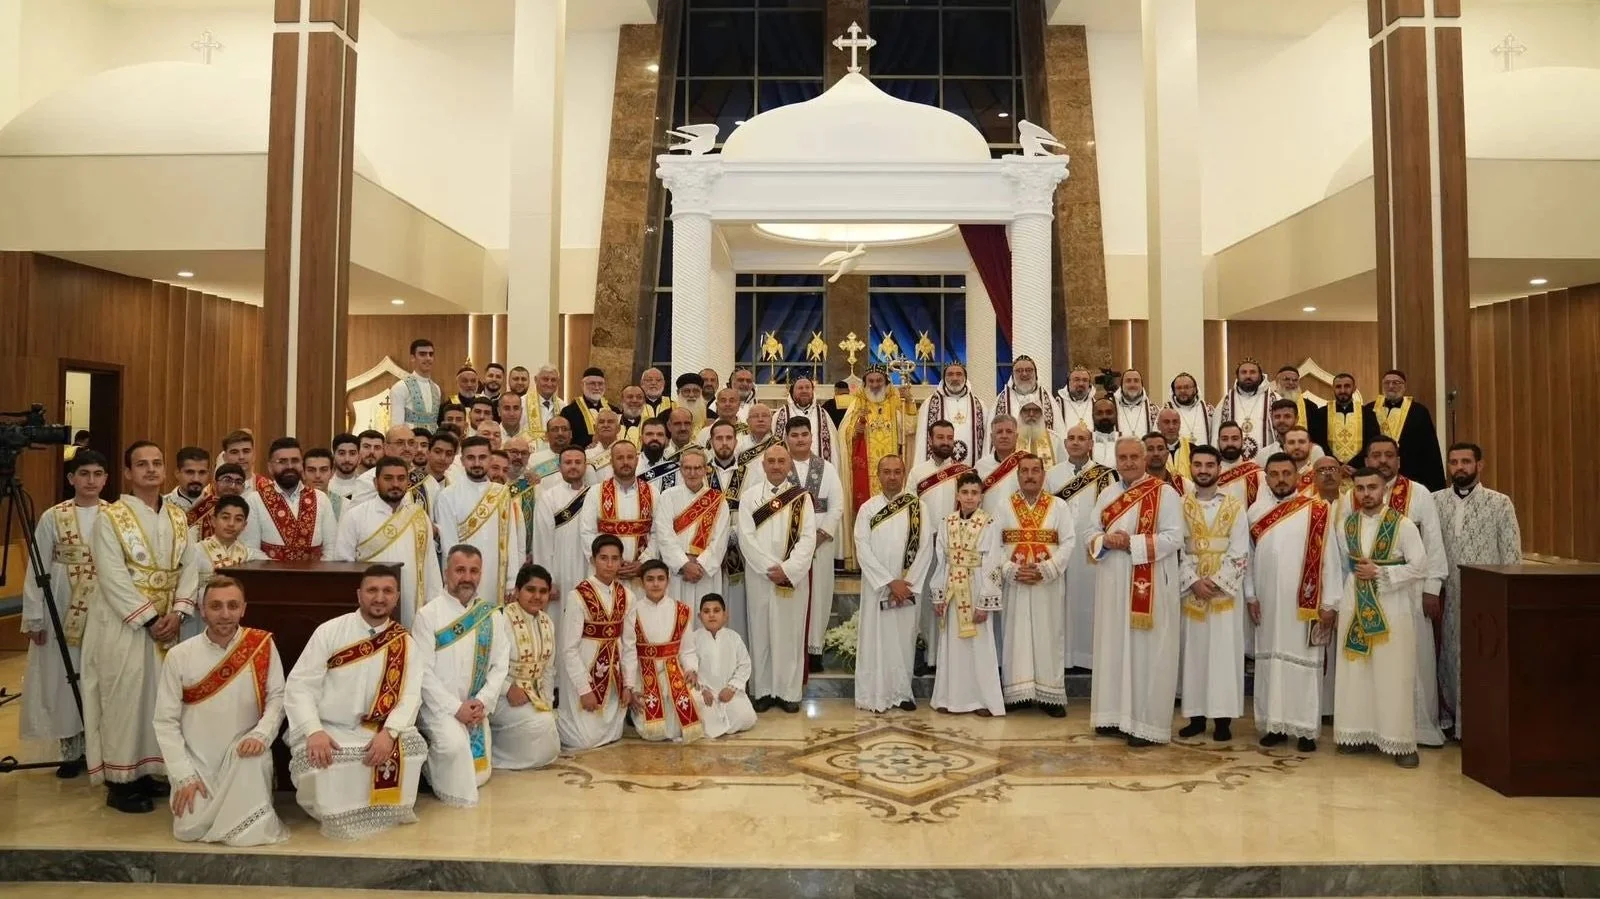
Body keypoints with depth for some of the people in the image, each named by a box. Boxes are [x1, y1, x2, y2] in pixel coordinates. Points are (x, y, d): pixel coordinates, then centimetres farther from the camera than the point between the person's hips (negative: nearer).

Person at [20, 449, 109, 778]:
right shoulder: (53, 517, -3)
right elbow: (37, 570, 0)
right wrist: (34, 617, -3)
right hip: (63, 610, 0)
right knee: (65, 680, 7)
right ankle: (72, 751, 20)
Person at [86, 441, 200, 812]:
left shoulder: (178, 517, 9)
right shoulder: (110, 517, -7)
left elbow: (189, 567, 4)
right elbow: (113, 578, -14)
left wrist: (177, 612, -10)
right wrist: (149, 618, -17)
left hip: (167, 623, 5)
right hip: (123, 623, -5)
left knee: (159, 697, 9)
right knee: (124, 697, -2)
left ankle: (145, 771, 22)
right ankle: (119, 781, 9)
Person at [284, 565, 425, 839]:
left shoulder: (404, 643, 0)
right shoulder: (329, 631, -6)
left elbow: (410, 695, -7)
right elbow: (299, 685, -10)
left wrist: (389, 732, -26)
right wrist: (314, 732, -25)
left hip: (375, 730, 2)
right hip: (326, 728, -1)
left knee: (412, 744, -24)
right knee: (315, 761, -31)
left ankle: (387, 806, 2)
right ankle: (337, 813, 1)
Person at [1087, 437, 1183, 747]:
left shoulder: (1164, 493, -5)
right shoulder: (1107, 494, 13)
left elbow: (1174, 537, -13)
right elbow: (1091, 534, 11)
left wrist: (1132, 542, -19)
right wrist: (1105, 540, -11)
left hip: (1148, 586, -5)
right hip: (1112, 584, 6)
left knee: (1145, 652, -1)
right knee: (1113, 647, 9)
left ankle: (1146, 722, 6)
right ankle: (1115, 714, 19)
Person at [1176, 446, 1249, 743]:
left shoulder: (1235, 507, 1)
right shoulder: (1180, 505, 4)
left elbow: (1240, 554, -4)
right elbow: (1175, 549, 0)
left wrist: (1216, 581, -14)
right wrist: (1194, 581, -12)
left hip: (1225, 590, -1)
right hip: (1191, 589, 2)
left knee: (1224, 652, 0)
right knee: (1194, 651, 5)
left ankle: (1223, 717, 8)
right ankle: (1197, 715, 13)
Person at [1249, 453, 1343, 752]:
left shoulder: (1318, 511, -4)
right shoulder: (1256, 511, 6)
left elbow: (1329, 557, -5)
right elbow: (1248, 557, 9)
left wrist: (1329, 602, -7)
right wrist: (1251, 596, 5)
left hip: (1304, 602, -3)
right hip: (1267, 601, 3)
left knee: (1304, 662, 1)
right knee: (1270, 659, 8)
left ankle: (1306, 728, 10)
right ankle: (1274, 723, 17)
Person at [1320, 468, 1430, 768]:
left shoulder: (1403, 525, -7)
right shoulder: (1346, 525, 5)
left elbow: (1420, 567, -8)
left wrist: (1380, 572, -15)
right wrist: (1330, 604, 6)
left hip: (1391, 609, -4)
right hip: (1353, 607, 4)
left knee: (1394, 676, 0)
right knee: (1354, 674, 8)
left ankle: (1401, 742, 9)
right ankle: (1359, 733, 19)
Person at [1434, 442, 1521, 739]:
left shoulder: (1500, 503, 0)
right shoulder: (1435, 501, 4)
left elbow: (1512, 554, -1)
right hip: (1448, 597, 2)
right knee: (1449, 657, 8)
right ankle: (1450, 719, 20)